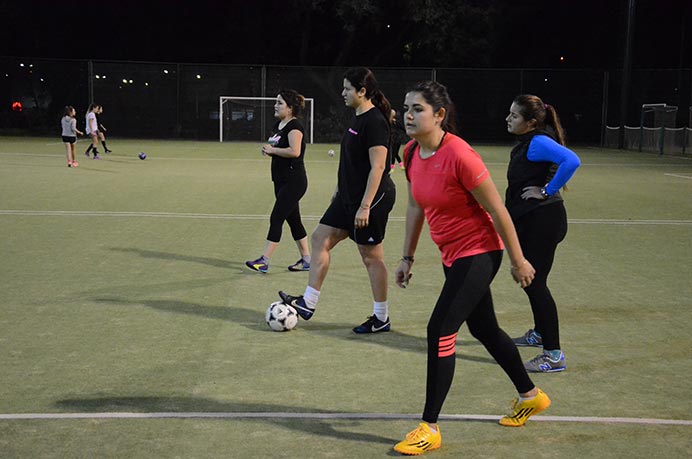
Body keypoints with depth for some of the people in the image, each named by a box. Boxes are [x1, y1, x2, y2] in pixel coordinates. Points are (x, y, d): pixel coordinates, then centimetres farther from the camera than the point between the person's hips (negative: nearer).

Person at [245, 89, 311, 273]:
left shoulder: (294, 126, -15)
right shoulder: (278, 125, 14)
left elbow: (294, 151, -28)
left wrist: (272, 149, -17)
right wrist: (268, 150, 4)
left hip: (294, 182, -10)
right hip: (281, 181, 10)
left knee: (276, 218, -10)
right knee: (293, 220, 12)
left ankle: (264, 261, -8)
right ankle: (306, 259, 20)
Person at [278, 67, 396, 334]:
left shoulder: (374, 121, -18)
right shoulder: (358, 119, 12)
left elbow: (378, 166, -23)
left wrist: (365, 206, -25)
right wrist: (339, 191, 23)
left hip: (371, 199, -10)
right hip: (349, 197, 10)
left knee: (371, 256, 0)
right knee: (320, 238, 10)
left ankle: (381, 319, 14)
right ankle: (308, 304, 16)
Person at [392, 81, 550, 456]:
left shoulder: (459, 155, -25)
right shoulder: (411, 153, -1)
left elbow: (497, 210, -18)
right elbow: (415, 207, 12)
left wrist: (518, 261, -11)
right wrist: (407, 257, 14)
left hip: (479, 253, -9)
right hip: (453, 255, 9)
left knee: (440, 331, -11)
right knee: (483, 328, 19)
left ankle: (429, 428, 0)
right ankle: (530, 396, 41)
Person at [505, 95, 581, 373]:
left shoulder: (538, 142, -19)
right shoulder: (527, 142, 11)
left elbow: (571, 161, -34)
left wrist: (547, 191, -26)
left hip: (542, 221, -11)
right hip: (529, 220, 11)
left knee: (535, 283, -8)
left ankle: (553, 355, -3)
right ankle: (539, 333, 41)